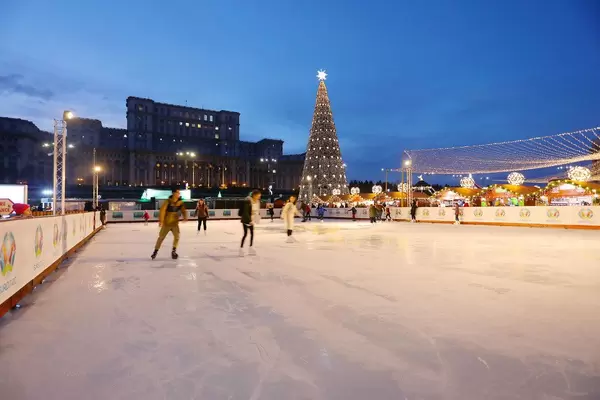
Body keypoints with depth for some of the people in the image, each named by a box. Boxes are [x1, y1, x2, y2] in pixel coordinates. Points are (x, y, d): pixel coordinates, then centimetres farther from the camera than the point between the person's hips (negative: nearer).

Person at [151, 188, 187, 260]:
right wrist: (161, 220, -30)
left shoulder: (180, 202, -4)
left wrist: (185, 217, -21)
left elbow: (183, 210, -1)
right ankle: (155, 251, 23)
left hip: (175, 223, 3)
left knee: (177, 236, -9)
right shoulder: (168, 201, -17)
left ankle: (174, 251, 9)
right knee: (161, 237, 7)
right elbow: (162, 210, -22)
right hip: (166, 223, -3)